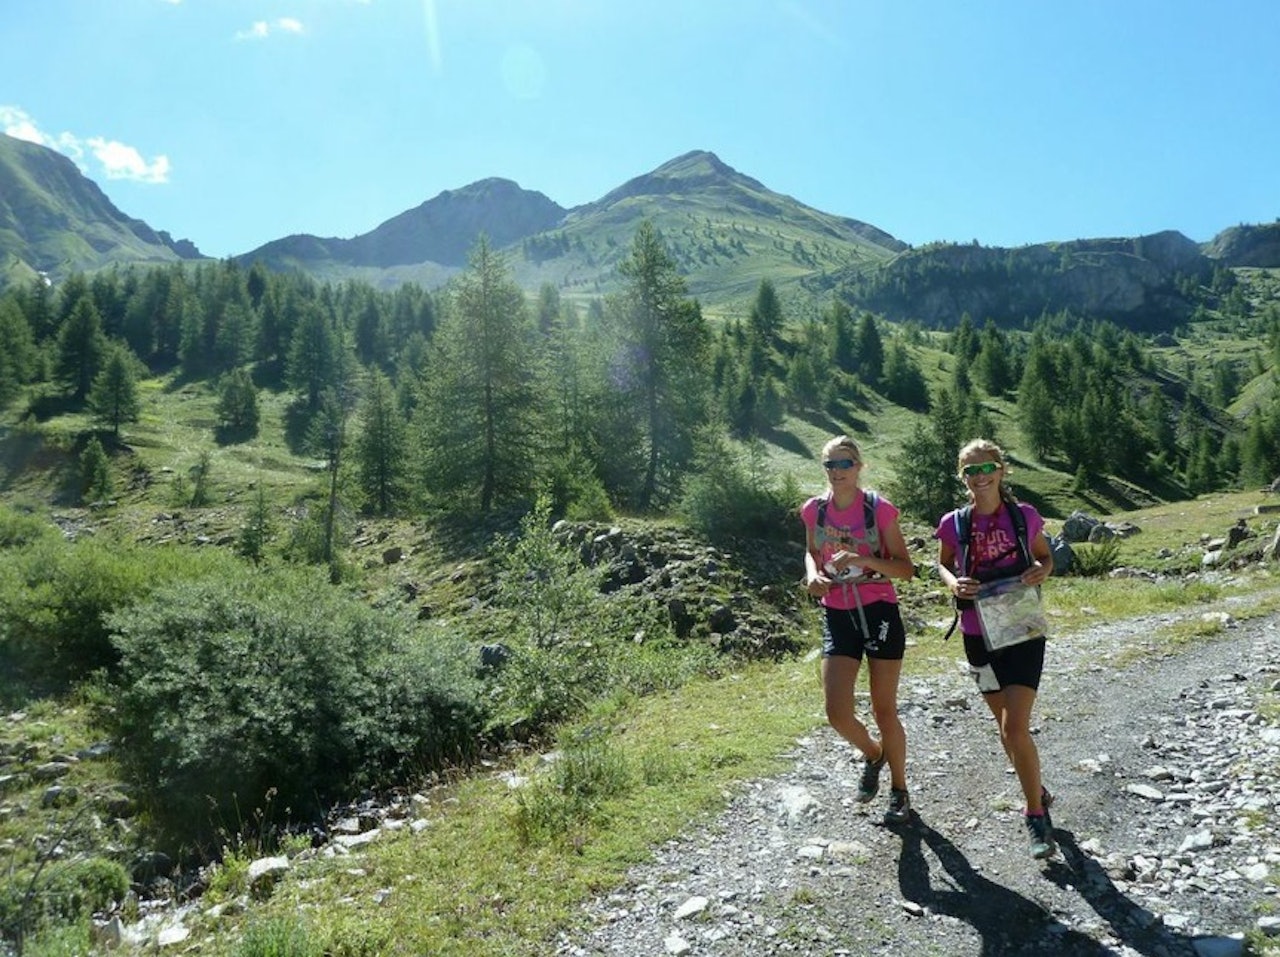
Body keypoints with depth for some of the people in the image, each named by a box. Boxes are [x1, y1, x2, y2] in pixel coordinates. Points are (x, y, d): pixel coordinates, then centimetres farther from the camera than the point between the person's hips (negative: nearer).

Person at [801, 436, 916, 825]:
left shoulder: (879, 509, -9)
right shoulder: (813, 510, 0)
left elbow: (906, 568, -7)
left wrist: (864, 559, -23)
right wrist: (813, 574, -5)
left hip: (879, 613, -2)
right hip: (837, 616, 3)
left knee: (884, 710, 7)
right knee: (838, 713, -6)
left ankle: (899, 790, 30)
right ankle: (872, 754, 29)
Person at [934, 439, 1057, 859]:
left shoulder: (1024, 516, -7)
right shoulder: (953, 524, -6)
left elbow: (1046, 557, 9)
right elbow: (943, 564, 11)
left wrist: (1040, 572, -13)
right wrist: (953, 583, -11)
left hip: (1023, 633, -2)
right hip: (978, 636, 3)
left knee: (1015, 728, -12)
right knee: (1007, 726, 16)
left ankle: (1036, 815, 10)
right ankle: (1037, 793, 42)